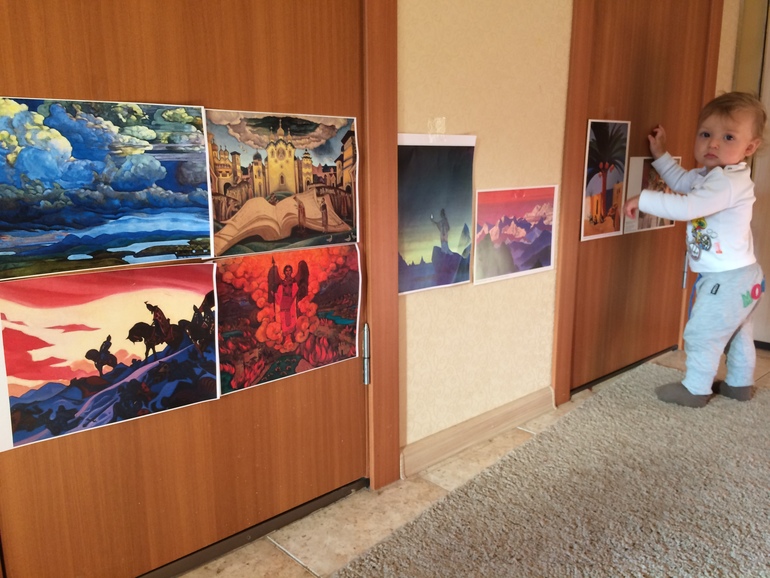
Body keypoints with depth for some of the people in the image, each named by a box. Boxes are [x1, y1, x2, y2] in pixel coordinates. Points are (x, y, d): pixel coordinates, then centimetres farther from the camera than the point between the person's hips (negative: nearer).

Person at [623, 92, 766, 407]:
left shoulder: (730, 182, -26)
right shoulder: (709, 174, 6)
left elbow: (687, 207, -36)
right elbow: (682, 182, 25)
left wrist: (643, 199, -29)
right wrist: (660, 155, 21)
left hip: (729, 279, -11)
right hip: (739, 277, 11)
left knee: (701, 333, 0)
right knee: (736, 333, 23)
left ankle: (696, 390, 15)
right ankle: (740, 383, 39)